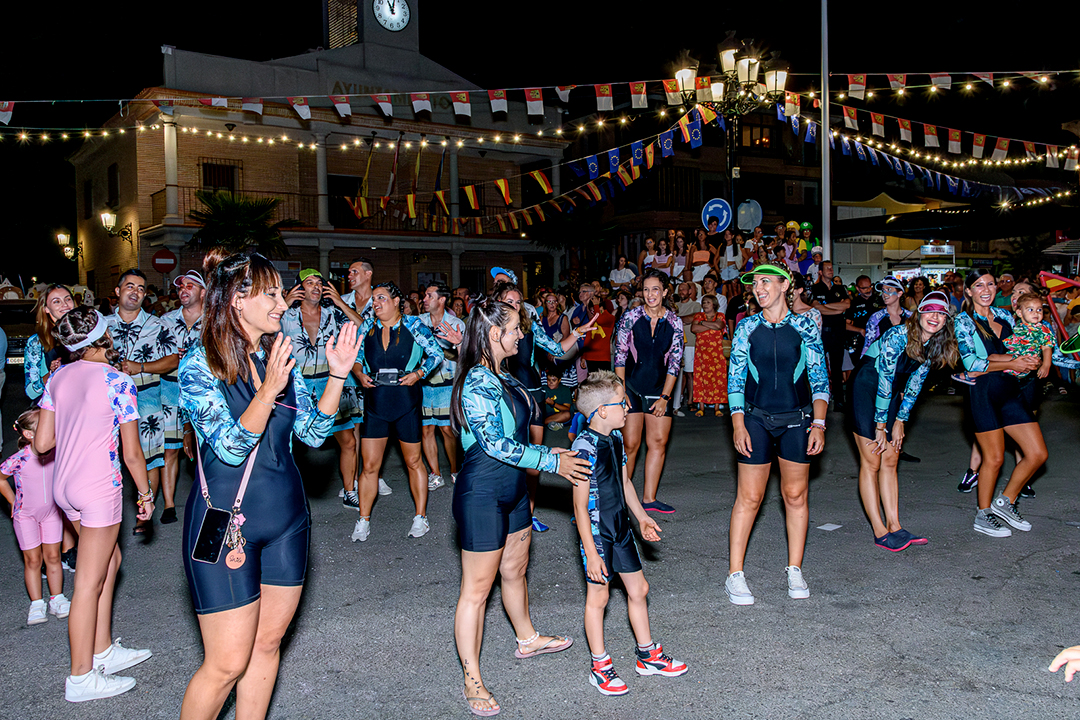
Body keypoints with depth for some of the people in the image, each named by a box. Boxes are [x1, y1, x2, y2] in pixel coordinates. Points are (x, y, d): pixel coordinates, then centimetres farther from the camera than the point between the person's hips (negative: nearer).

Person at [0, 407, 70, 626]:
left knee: (53, 556, 8)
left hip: (51, 512, 3)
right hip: (26, 515, -3)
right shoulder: (19, 460, -24)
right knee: (32, 560, 5)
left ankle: (57, 599, 18)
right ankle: (36, 604, 15)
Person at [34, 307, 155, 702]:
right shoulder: (118, 381, -15)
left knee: (110, 559, 22)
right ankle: (81, 678, 13)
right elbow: (132, 453, -11)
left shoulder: (58, 377, 4)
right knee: (89, 584, 2)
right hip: (99, 488, -7)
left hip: (63, 486, 7)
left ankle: (103, 651, 30)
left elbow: (42, 443, 5)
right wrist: (146, 494, 1)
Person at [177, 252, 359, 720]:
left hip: (286, 516, 6)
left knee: (267, 643, 15)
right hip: (225, 520, -6)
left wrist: (338, 374, -5)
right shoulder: (199, 365, -11)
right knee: (228, 662, -1)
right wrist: (269, 390, -30)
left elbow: (313, 432, 5)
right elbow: (232, 448, -19)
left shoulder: (279, 356, 5)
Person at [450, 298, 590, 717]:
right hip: (481, 494, -10)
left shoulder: (502, 376, 9)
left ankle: (527, 639, 48)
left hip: (511, 489, 10)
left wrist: (545, 454, 17)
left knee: (515, 570, 26)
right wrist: (552, 462, -21)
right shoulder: (478, 382, -21)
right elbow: (495, 443, -25)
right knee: (477, 587, 1)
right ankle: (472, 682, 12)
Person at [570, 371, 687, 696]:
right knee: (598, 596, 5)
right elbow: (580, 505, -22)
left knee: (639, 589, 15)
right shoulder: (585, 446, -22)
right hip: (596, 533, -8)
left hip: (621, 528, 8)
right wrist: (591, 553, -21)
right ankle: (600, 668, 21)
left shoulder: (616, 438, 4)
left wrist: (641, 517, 21)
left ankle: (648, 655, 32)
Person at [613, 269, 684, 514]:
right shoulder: (631, 317, -3)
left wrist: (665, 396, -2)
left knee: (659, 442, 1)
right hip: (631, 387, -2)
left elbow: (675, 362, 3)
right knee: (630, 444, -5)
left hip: (659, 388, 3)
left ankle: (649, 498, 10)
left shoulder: (674, 322, 1)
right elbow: (620, 355, -2)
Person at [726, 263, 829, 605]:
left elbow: (819, 378, 3)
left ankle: (794, 571, 22)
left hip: (797, 419, 1)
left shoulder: (804, 327, 1)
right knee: (749, 497, -1)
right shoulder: (747, 328, 2)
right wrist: (738, 425, -6)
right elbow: (735, 378, 2)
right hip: (756, 419, 0)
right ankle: (735, 574, 7)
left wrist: (819, 423, -5)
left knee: (795, 495, 8)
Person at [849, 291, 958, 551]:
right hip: (866, 389, -7)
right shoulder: (898, 336, -22)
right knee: (871, 462, -5)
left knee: (890, 461, 6)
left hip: (891, 394, 7)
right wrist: (880, 426, -17)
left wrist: (900, 420, 4)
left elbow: (915, 383, 7)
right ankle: (880, 532, -3)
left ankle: (894, 526, 10)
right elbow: (884, 380, -21)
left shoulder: (934, 345, 0)